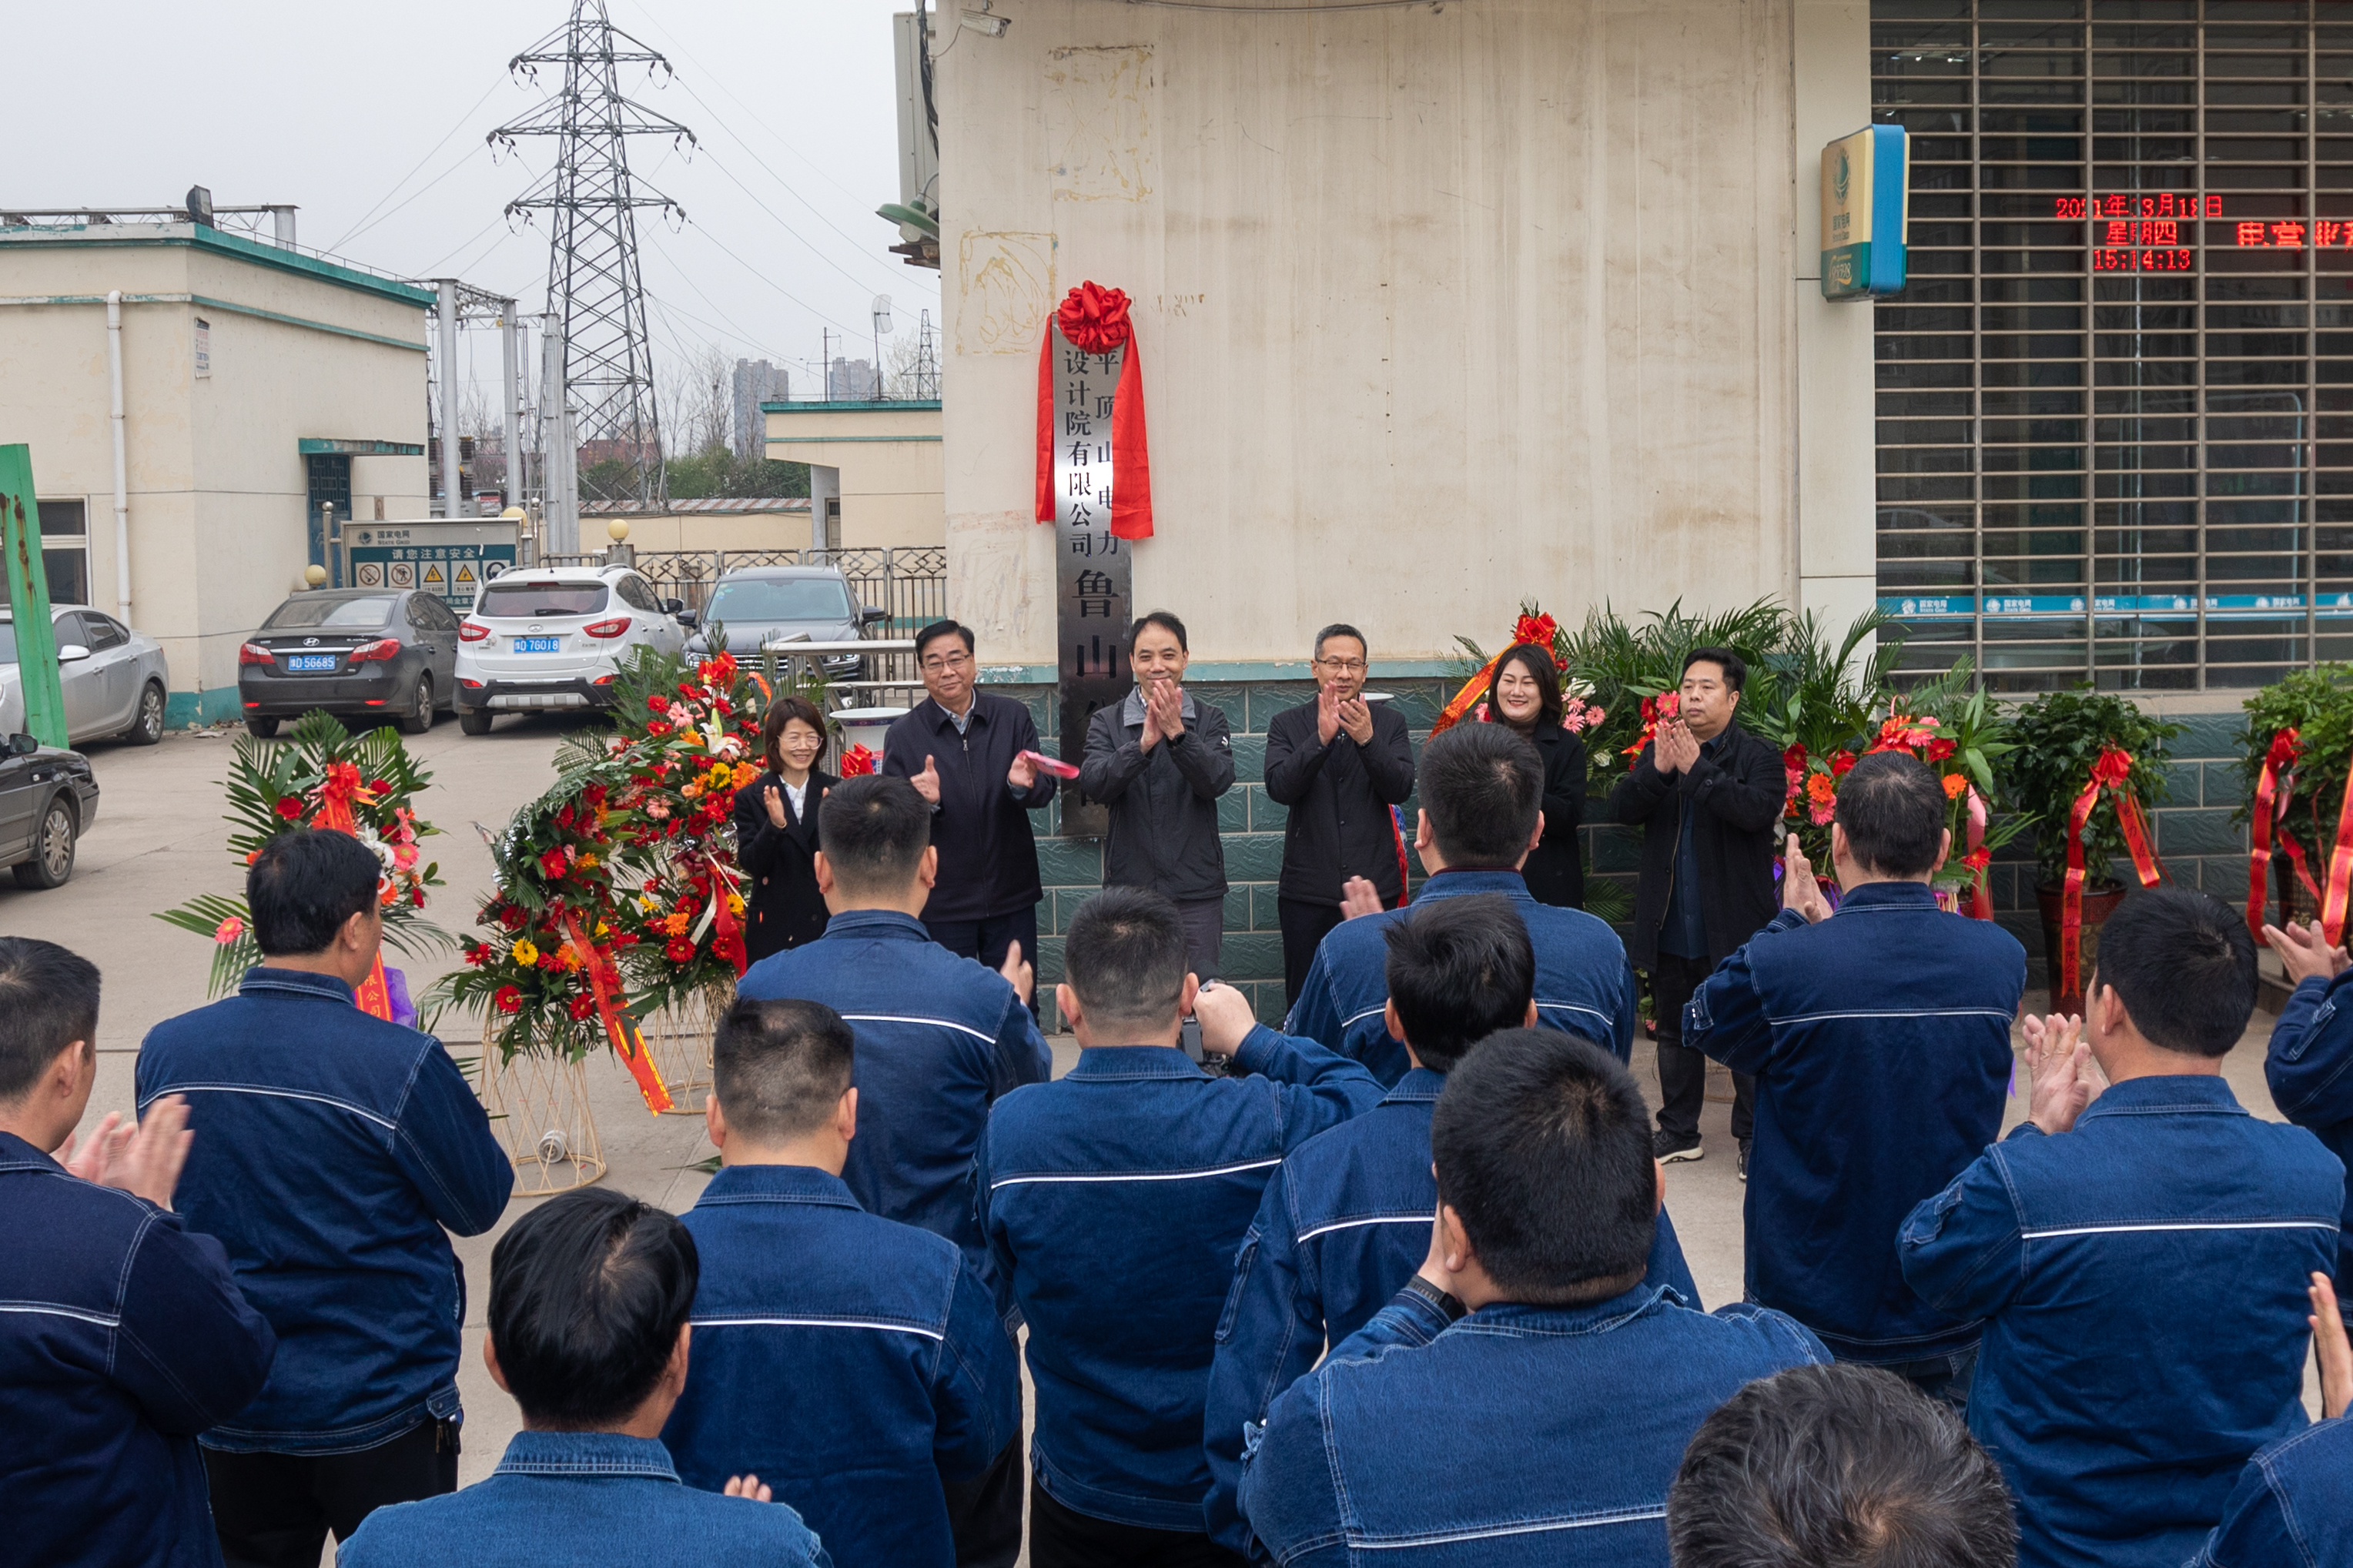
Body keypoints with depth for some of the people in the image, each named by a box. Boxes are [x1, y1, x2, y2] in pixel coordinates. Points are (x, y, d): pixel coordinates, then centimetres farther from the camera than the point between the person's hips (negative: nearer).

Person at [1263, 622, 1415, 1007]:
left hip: (1374, 888, 0)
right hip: (1308, 891, 0)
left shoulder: (1389, 722, 7)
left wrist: (1367, 740, -21)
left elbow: (1401, 790, -6)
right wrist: (1321, 738, -22)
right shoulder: (1287, 724, 6)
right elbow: (1280, 788, -9)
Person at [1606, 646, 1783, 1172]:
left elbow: (1759, 809, -23)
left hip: (1735, 926, -5)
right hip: (1671, 926, 5)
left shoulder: (1758, 757, -5)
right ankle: (1679, 1130, 27)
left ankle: (1753, 1134, 14)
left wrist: (1697, 769, -25)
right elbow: (1621, 807, -3)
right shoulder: (1658, 751, 9)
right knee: (1675, 1030, 15)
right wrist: (1658, 772, -20)